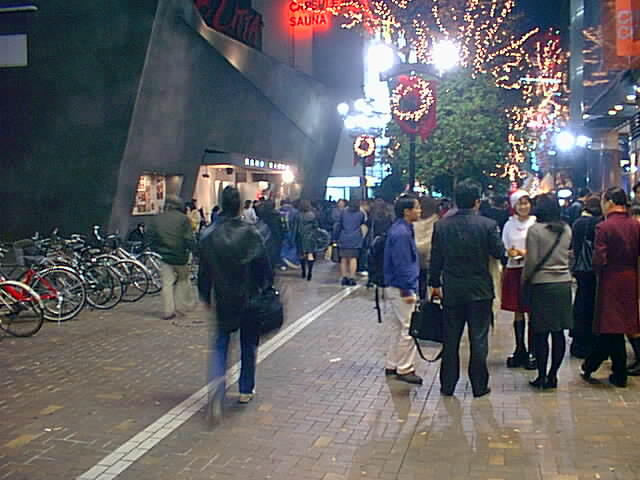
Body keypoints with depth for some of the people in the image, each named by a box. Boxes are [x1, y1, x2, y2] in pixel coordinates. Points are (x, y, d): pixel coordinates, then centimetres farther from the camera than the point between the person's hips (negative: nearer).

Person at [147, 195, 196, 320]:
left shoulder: (156, 220, 4)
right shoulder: (183, 219, -7)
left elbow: (151, 241, 6)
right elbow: (189, 240, -12)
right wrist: (191, 249, 6)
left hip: (165, 257, 2)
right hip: (180, 257, -2)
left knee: (167, 284, 5)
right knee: (183, 280, 16)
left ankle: (169, 311, 5)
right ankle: (187, 304, 21)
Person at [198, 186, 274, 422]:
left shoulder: (209, 236, -4)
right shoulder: (251, 234, -10)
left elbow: (204, 271, 1)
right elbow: (265, 267, -7)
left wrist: (205, 297, 12)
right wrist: (267, 291, 7)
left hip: (222, 301, 1)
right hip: (249, 299, -1)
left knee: (219, 347, 6)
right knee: (248, 345, 16)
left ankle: (216, 392, -16)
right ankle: (246, 390, 25)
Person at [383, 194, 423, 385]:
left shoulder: (403, 229, 12)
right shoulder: (401, 233, -20)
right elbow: (402, 265, -21)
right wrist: (407, 291, -19)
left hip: (399, 287, 11)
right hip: (401, 288, -11)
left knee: (402, 328, 17)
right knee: (409, 329, -3)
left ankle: (392, 365, 25)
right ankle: (404, 369, 6)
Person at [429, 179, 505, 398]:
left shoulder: (441, 225, -3)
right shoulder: (487, 224, -11)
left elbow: (435, 258, 2)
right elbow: (499, 252, -3)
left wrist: (435, 284, 13)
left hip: (451, 291, 2)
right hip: (480, 290, -2)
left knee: (450, 339, 11)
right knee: (478, 339, 7)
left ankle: (447, 385, 18)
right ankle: (479, 386, 14)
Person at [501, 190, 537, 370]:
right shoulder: (509, 225, 8)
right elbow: (503, 247, 10)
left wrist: (527, 253, -17)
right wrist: (510, 253, -11)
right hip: (513, 270, 4)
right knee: (517, 312, 10)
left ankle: (531, 352, 7)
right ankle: (519, 350, 19)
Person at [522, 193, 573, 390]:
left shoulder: (535, 230, -10)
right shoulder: (566, 230, 6)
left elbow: (532, 261, -9)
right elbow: (567, 255, 15)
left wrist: (525, 279, 4)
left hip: (542, 285, -5)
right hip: (564, 283, 5)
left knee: (540, 334, 3)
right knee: (558, 333, 8)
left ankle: (542, 377, 7)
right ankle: (553, 376, 14)